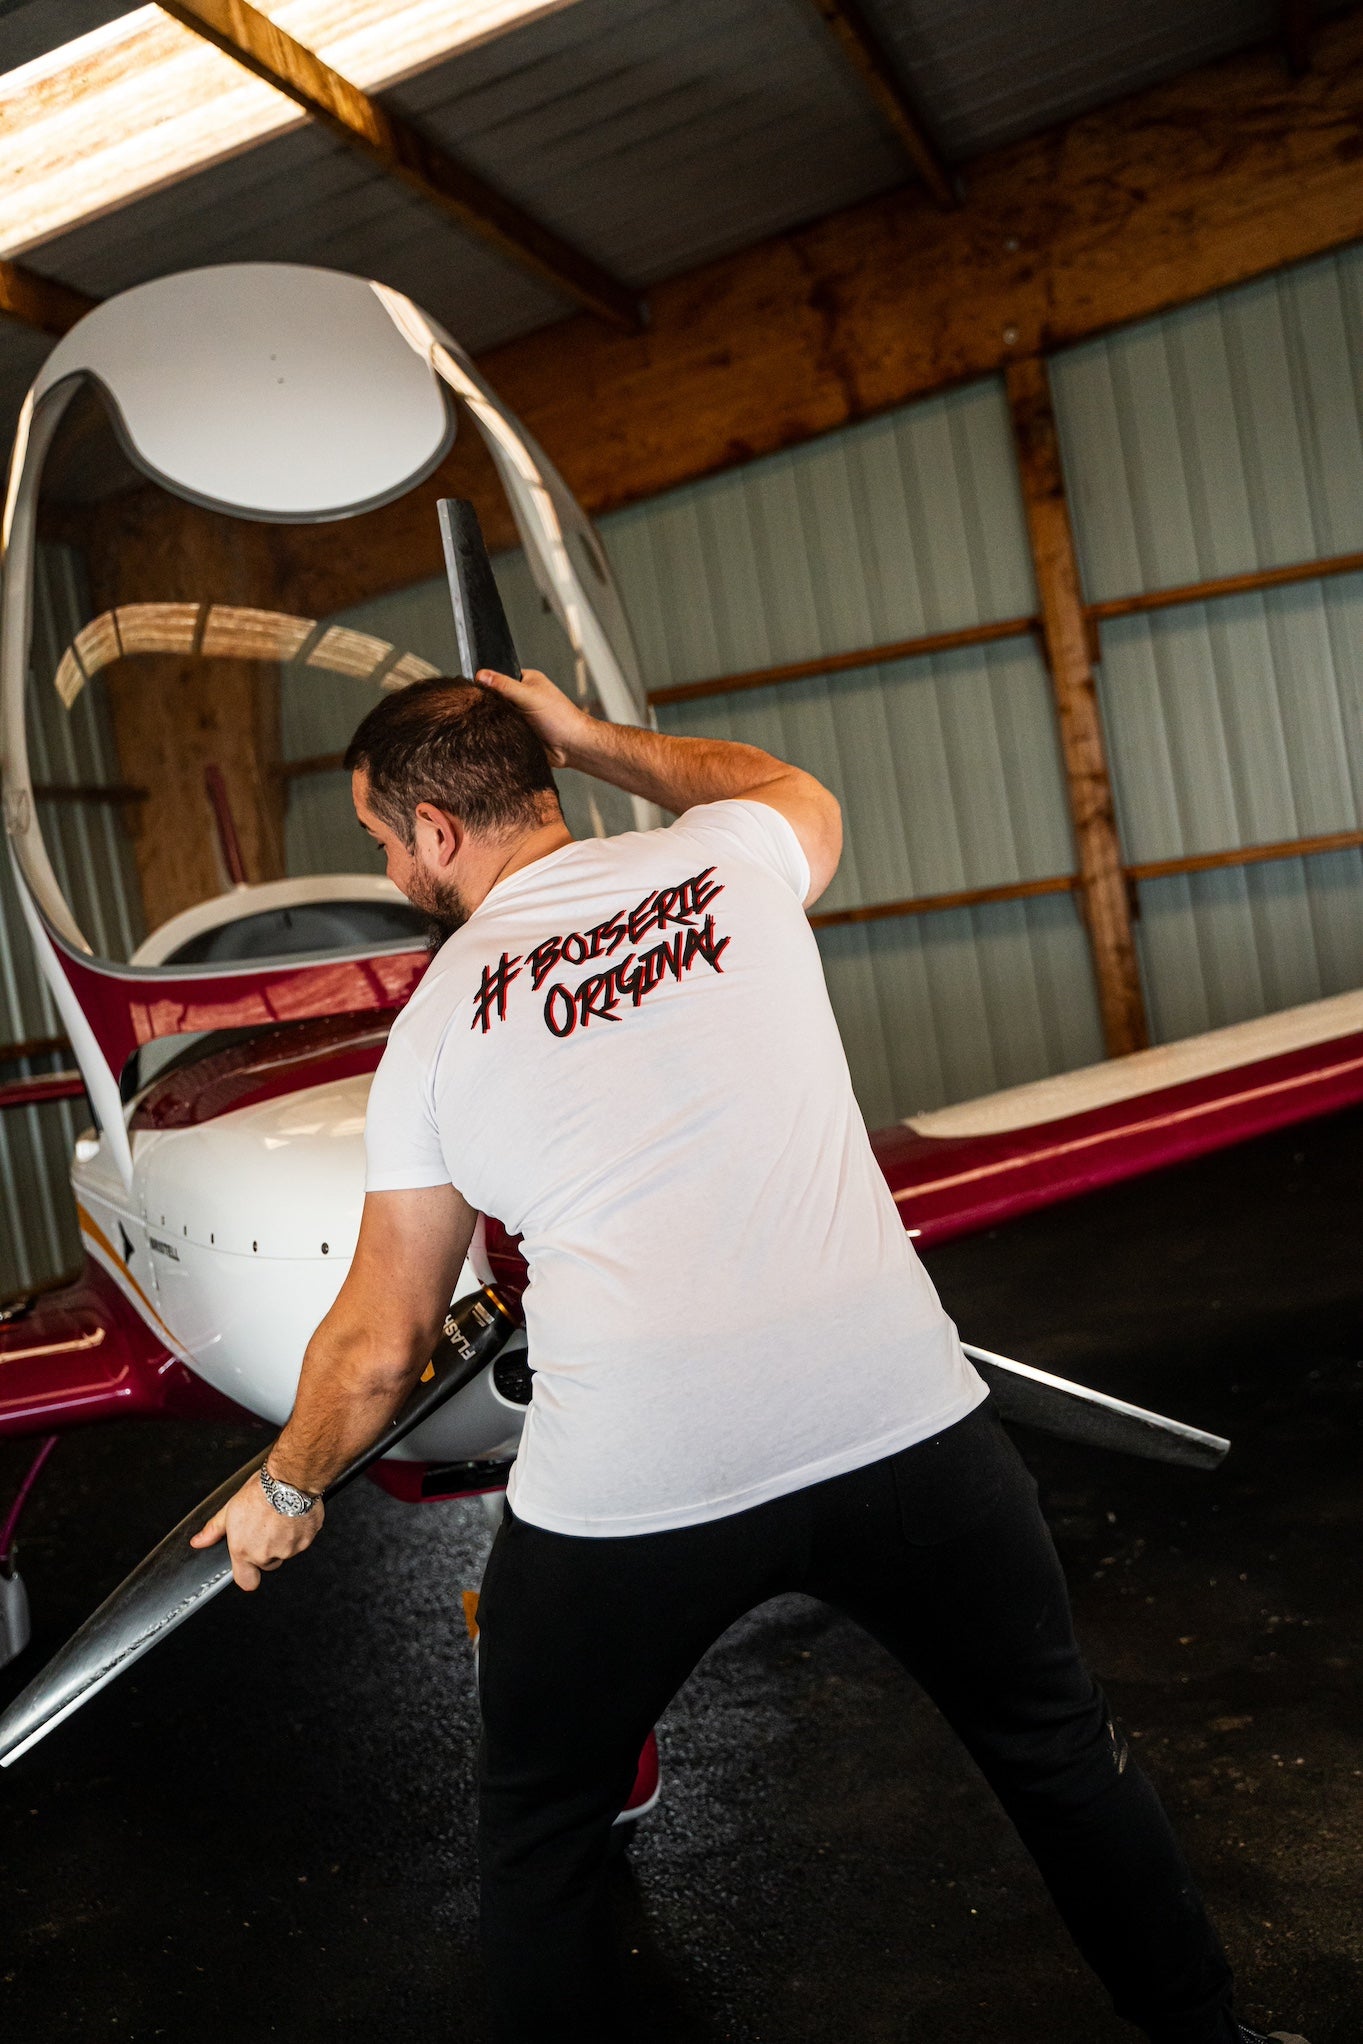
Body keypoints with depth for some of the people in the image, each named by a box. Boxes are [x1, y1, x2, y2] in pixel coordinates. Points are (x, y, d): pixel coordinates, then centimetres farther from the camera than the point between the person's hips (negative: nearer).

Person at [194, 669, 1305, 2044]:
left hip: (626, 1496, -2)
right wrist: (587, 737, 36)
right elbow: (794, 791, 33)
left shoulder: (433, 1027, 3)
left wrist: (286, 1488, 28)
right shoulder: (731, 858, 5)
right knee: (1060, 1751, 26)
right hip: (902, 1417, 3)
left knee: (536, 1845, 25)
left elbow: (380, 1345, 9)